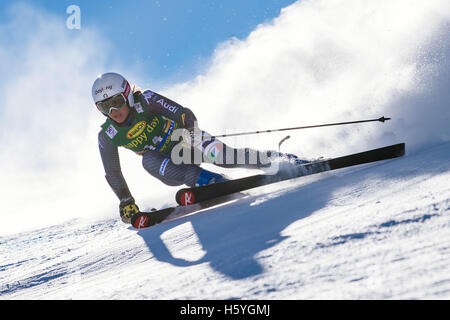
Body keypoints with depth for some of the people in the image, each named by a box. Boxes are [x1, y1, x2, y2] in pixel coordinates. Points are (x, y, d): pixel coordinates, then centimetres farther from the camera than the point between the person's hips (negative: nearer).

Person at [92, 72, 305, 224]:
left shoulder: (145, 101, -18)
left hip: (185, 139, -3)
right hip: (170, 166, 3)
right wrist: (126, 201, -6)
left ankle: (277, 159, -22)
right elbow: (112, 173, 0)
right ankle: (203, 179, -40)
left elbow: (184, 114, -25)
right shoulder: (107, 136, -8)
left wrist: (191, 131, -44)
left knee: (223, 157, -31)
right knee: (149, 160, -32)